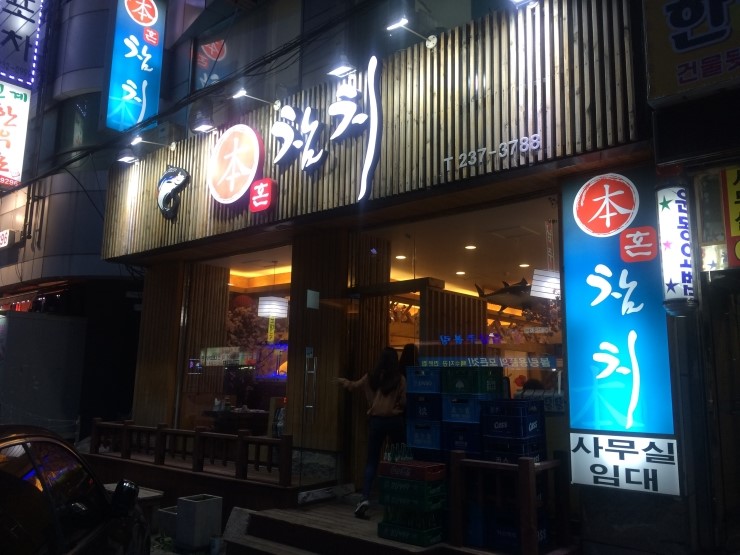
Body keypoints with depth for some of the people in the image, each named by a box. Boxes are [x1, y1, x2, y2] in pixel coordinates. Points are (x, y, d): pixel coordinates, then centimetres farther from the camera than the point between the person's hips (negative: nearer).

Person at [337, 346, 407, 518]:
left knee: (372, 461, 7)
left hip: (376, 420, 2)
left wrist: (342, 381, 36)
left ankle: (365, 498, -5)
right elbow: (404, 402, -6)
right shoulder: (400, 379, -8)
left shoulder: (371, 377, 1)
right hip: (394, 421, -2)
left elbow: (353, 386, 16)